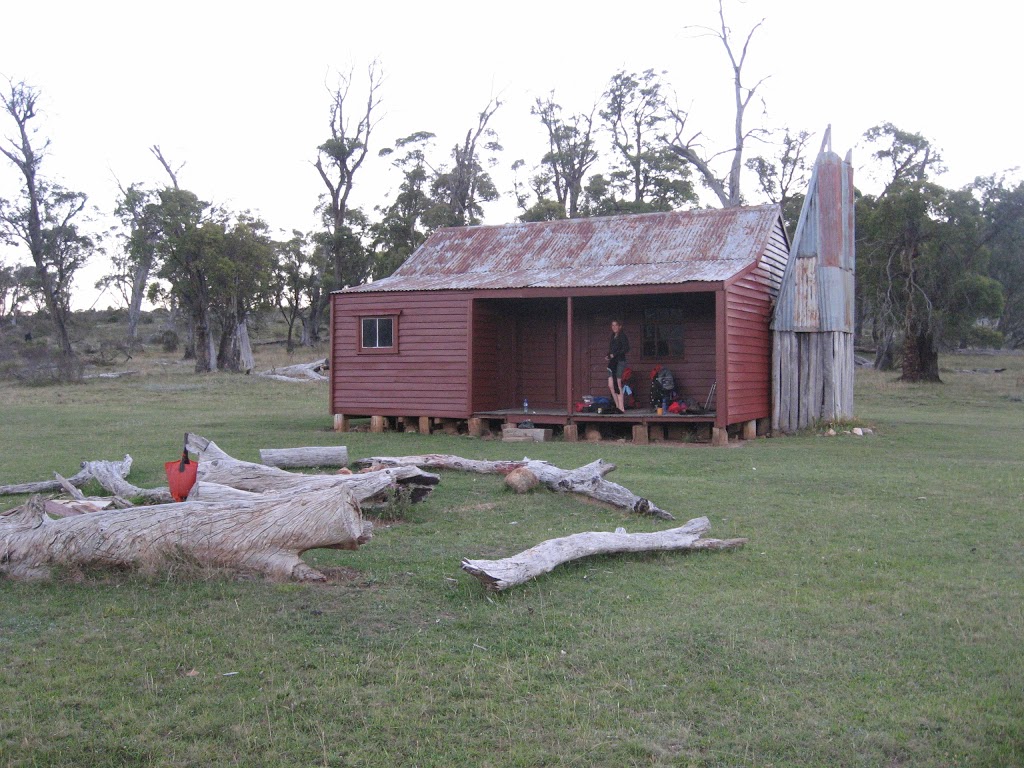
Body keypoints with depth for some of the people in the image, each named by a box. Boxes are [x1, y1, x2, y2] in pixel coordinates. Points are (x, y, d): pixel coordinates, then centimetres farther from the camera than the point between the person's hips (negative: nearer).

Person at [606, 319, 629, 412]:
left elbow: (626, 349, -14)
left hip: (620, 362, -8)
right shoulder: (612, 337, 18)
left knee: (618, 385, -9)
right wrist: (608, 355, 3)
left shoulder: (622, 336, -5)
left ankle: (621, 408, -5)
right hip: (612, 362, 8)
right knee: (611, 385, 2)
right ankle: (618, 405, 10)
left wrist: (614, 354, -17)